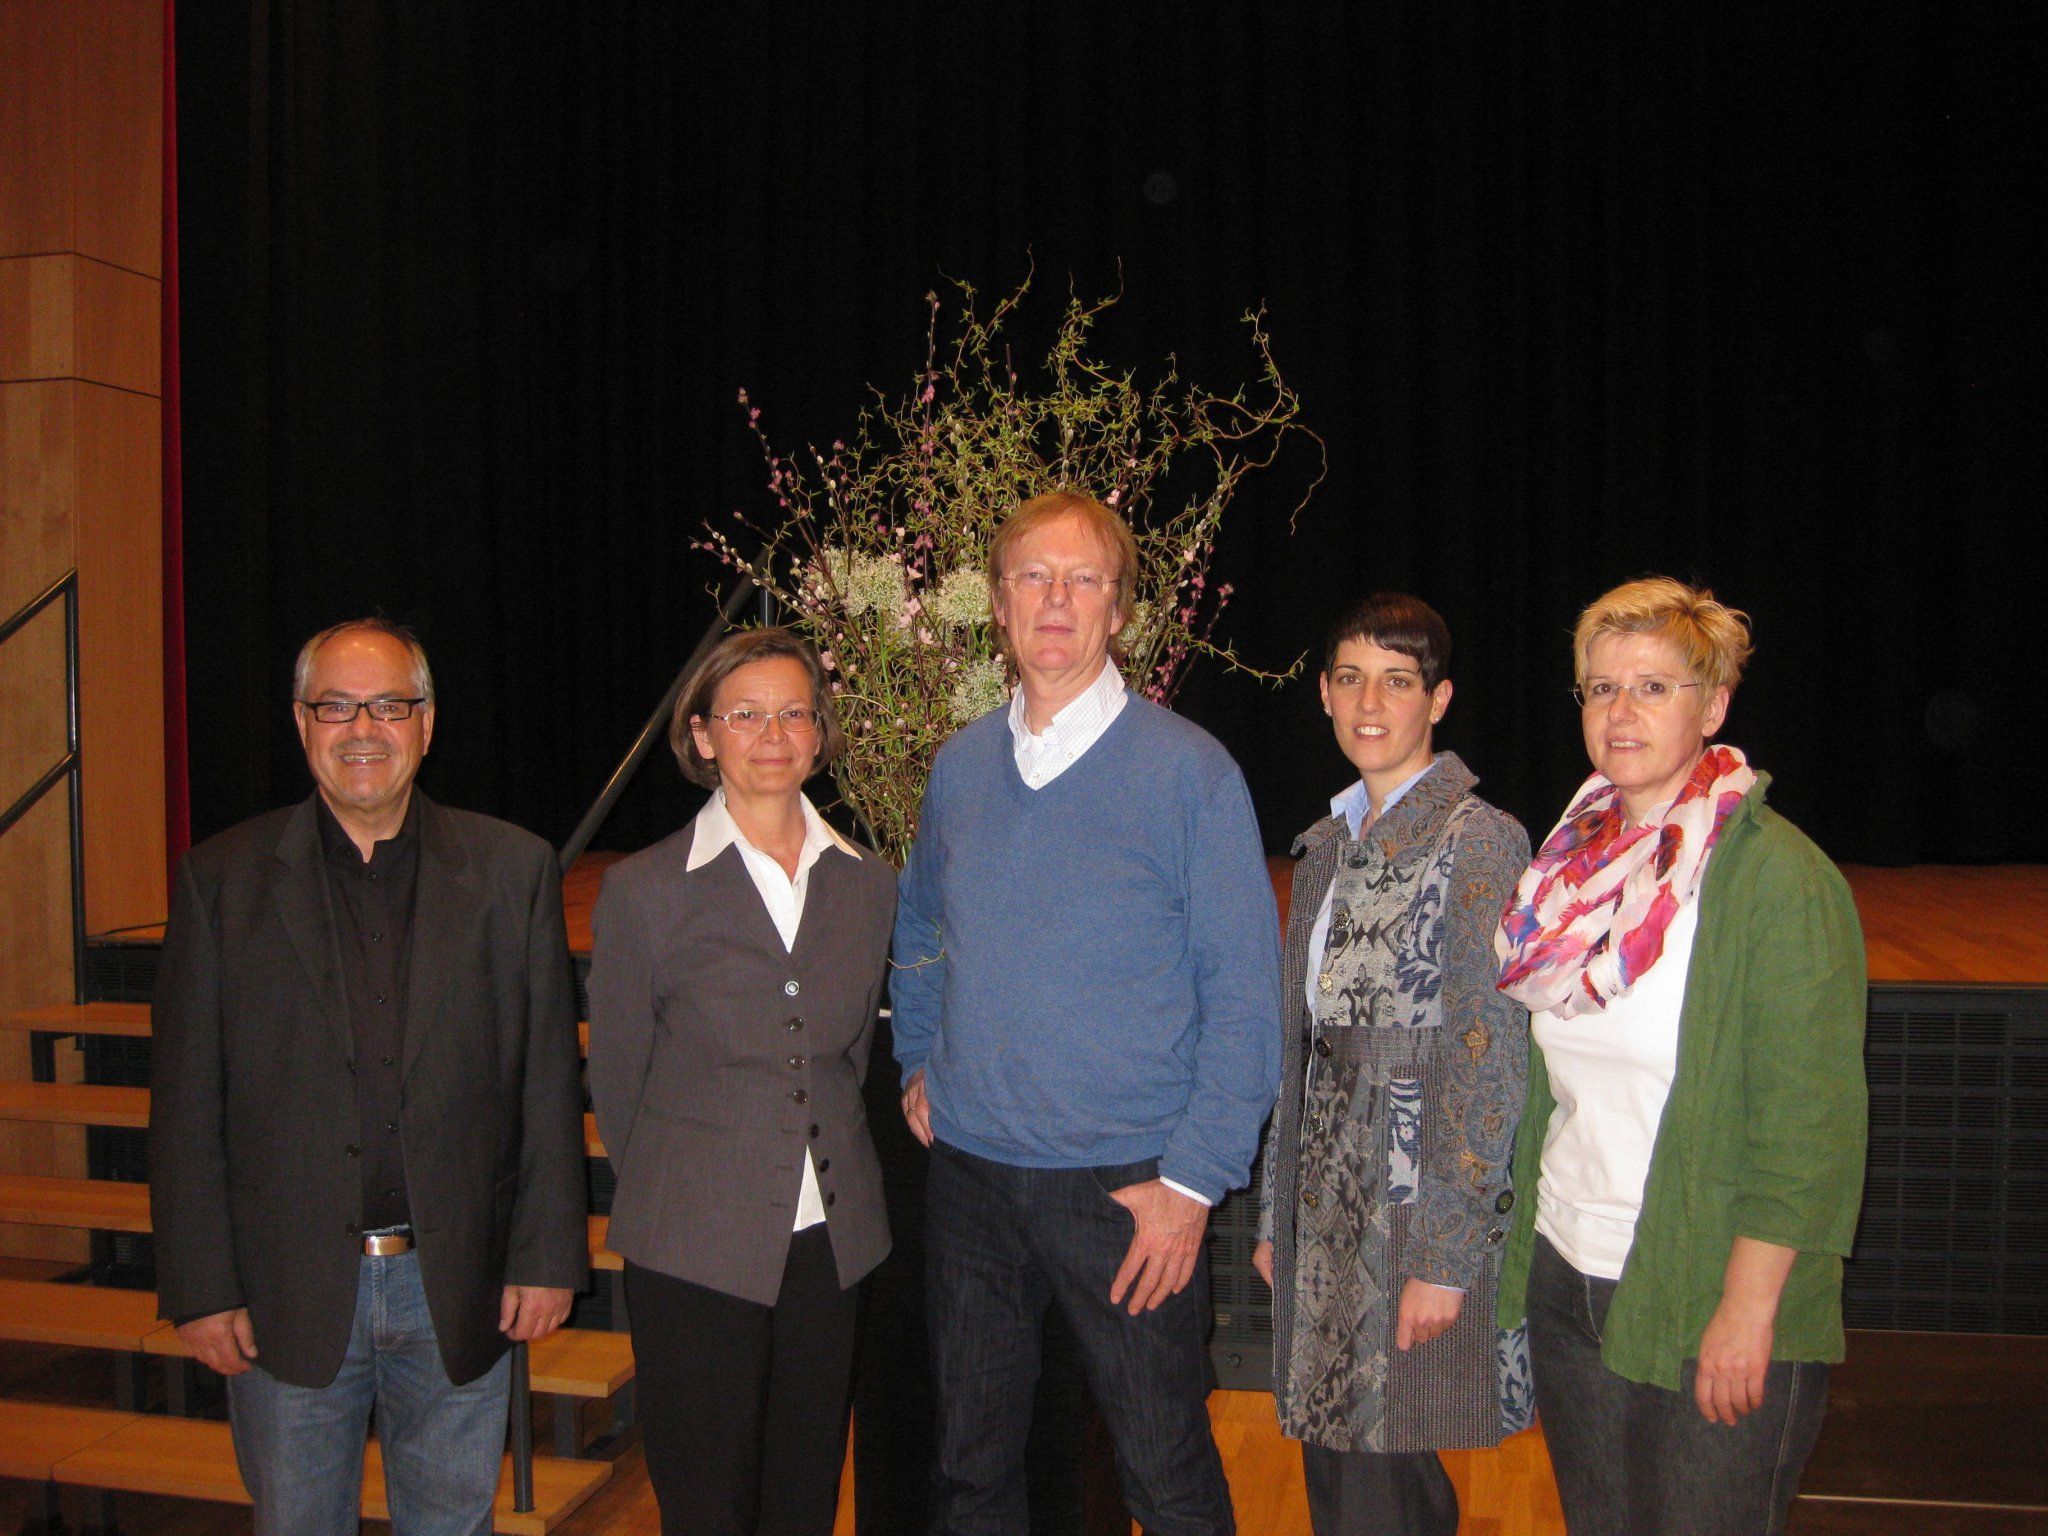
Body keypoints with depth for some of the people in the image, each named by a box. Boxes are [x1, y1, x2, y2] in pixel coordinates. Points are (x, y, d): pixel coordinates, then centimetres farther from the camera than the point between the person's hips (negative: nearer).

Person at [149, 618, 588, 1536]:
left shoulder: (513, 870, -2)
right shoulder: (222, 879, -2)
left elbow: (549, 1082, -1)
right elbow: (186, 1105, -1)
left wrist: (548, 1255, -2)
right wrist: (200, 1288, -4)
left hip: (458, 1288, 0)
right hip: (286, 1296, 0)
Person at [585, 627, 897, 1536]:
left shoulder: (867, 885, 4)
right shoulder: (644, 891, -6)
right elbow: (616, 1080, 1)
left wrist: (825, 1164, 12)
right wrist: (671, 1199, 7)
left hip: (831, 1240, 3)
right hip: (695, 1250, -3)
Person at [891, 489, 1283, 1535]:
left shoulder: (1190, 770, -10)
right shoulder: (959, 765, 4)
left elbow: (1244, 996, -11)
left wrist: (1194, 1178, -14)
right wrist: (920, 1063, 10)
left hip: (1128, 1185, -4)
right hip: (967, 1171, 4)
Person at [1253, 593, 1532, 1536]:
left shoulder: (1478, 841, -11)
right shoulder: (1330, 842, 10)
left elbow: (1488, 1061, -15)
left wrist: (1443, 1258, -16)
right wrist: (1276, 1217, 13)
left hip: (1419, 1202, -7)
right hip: (1326, 1204, 7)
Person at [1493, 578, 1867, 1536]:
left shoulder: (1779, 876, -14)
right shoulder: (1571, 861, 6)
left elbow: (1811, 1118, -16)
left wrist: (1749, 1308, -17)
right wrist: (1522, 1247, 11)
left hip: (1710, 1308, -6)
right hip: (1564, 1272, 6)